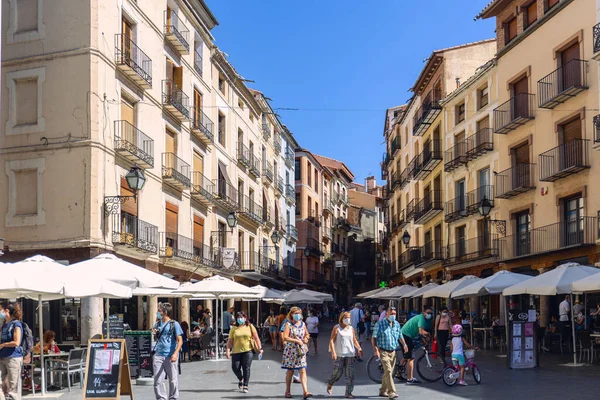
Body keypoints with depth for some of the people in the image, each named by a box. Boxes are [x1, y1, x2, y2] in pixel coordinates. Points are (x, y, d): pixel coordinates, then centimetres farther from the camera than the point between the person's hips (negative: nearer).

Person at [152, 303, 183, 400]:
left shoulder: (174, 324, -3)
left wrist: (175, 353, -18)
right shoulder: (157, 324, 13)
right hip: (158, 355, 4)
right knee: (157, 380, 2)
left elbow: (180, 341, -6)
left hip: (170, 356, -4)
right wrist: (154, 334, 0)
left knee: (173, 380, 3)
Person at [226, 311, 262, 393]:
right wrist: (228, 350, -5)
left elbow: (256, 338, 3)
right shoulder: (234, 329, 7)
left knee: (246, 368, -3)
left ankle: (245, 386, 6)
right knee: (235, 367, -2)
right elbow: (230, 341, 5)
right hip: (236, 351, 1)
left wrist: (260, 348, -4)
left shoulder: (250, 326, 5)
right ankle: (241, 379, 29)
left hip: (248, 350, -1)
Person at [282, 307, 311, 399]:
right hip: (291, 350, -3)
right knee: (290, 371, 6)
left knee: (303, 371, -6)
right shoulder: (288, 324, -5)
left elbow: (307, 335, 22)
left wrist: (306, 339, -1)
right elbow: (285, 337, -15)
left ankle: (305, 392, -12)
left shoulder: (303, 324, 8)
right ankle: (287, 391, 20)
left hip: (301, 351, 3)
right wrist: (297, 341, -21)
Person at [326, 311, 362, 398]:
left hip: (350, 354, 4)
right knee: (338, 372, -3)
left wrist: (359, 348, -1)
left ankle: (348, 393, 6)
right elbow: (331, 340, -5)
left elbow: (355, 340, 17)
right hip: (339, 354, -4)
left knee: (350, 374, -1)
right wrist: (333, 351, -16)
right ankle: (329, 384, 28)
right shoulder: (337, 328, -1)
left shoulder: (351, 329, 11)